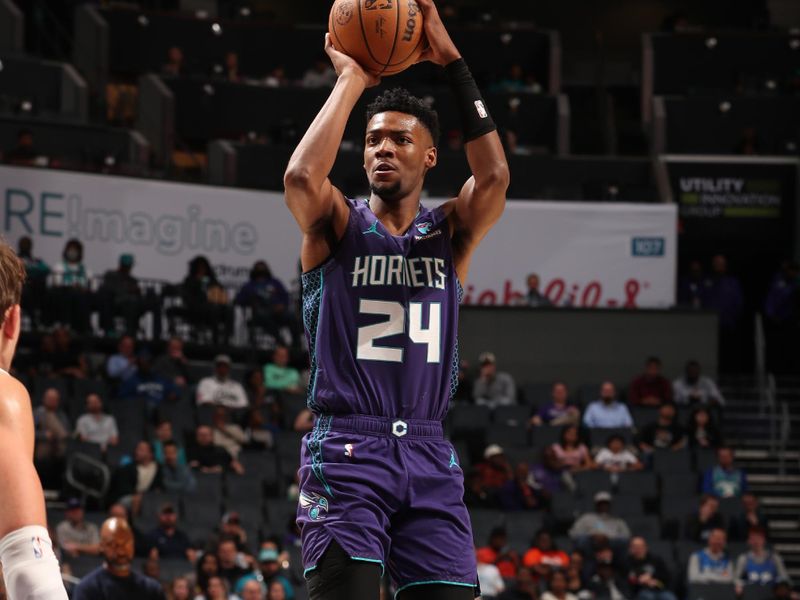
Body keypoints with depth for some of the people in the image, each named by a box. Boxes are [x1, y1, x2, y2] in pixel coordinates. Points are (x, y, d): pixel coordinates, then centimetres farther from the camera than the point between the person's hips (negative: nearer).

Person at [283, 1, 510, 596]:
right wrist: (351, 81, -8)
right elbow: (301, 177, -17)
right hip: (346, 450, -3)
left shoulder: (450, 233, 12)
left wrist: (452, 62, -7)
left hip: (428, 456, 3)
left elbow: (494, 176, -8)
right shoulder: (338, 226, 6)